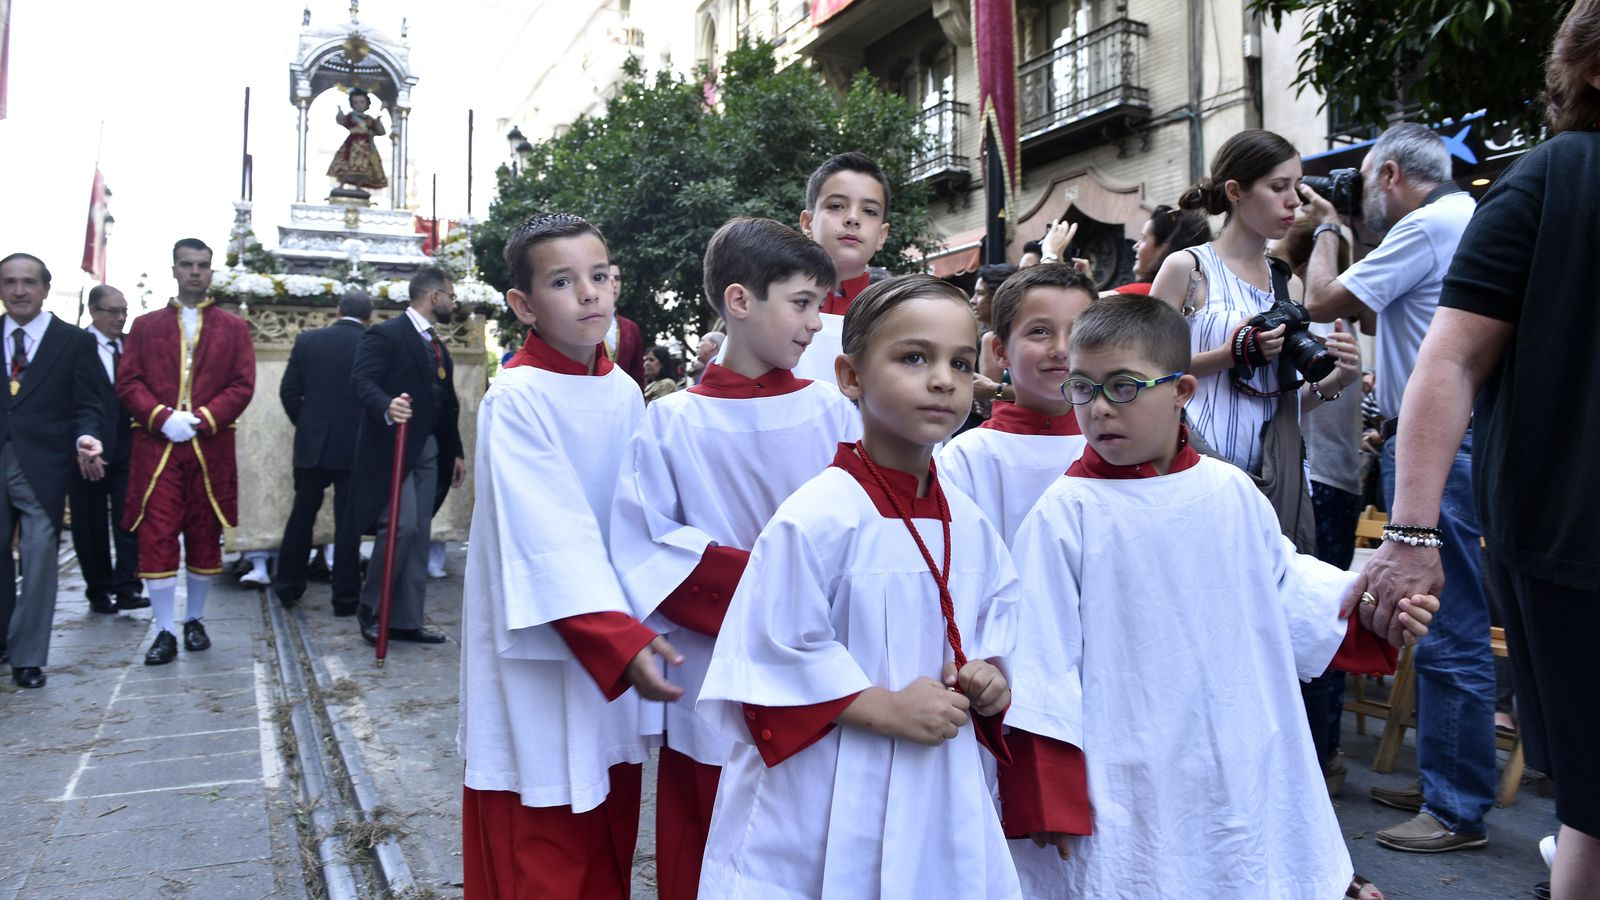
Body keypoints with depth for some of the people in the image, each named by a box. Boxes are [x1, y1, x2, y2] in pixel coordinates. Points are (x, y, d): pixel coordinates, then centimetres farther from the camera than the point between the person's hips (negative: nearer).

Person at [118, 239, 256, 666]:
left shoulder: (233, 327, 10)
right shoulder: (146, 325, 12)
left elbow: (242, 385, 1)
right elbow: (128, 382, 4)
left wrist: (202, 418, -13)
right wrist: (162, 417, -13)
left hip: (211, 446, 0)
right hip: (156, 446, 0)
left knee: (205, 536, 6)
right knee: (156, 537, -5)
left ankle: (194, 620, 19)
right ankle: (164, 631, 0)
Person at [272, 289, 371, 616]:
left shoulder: (308, 340, 1)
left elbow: (288, 391, 2)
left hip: (311, 444, 3)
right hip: (355, 446, -2)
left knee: (301, 515, 15)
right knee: (348, 522, 3)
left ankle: (288, 586, 23)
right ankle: (345, 598, 7)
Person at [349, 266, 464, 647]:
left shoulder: (438, 346, 20)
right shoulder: (385, 334, -7)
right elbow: (361, 380, -19)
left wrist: (455, 452, 22)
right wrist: (387, 407, -38)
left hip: (427, 450, 9)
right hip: (392, 445, -8)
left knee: (419, 534, 7)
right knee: (401, 526, -16)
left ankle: (406, 620, 12)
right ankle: (370, 610, 3)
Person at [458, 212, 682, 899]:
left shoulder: (625, 393, 5)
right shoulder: (516, 399, -15)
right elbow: (553, 537, -23)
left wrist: (639, 634, 3)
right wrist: (620, 639, -31)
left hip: (619, 647, 6)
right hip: (542, 663, -6)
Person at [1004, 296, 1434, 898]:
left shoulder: (1231, 493, 2)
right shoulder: (1065, 514, -12)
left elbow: (1285, 587, 18)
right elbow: (1041, 665, -10)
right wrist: (1048, 802, -10)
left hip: (1245, 776, 4)